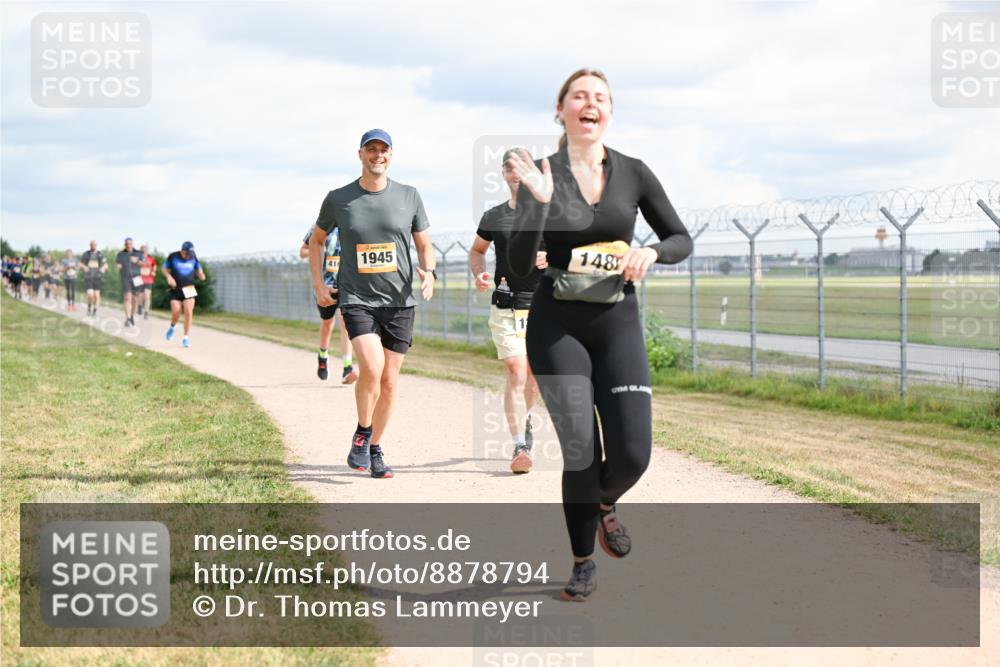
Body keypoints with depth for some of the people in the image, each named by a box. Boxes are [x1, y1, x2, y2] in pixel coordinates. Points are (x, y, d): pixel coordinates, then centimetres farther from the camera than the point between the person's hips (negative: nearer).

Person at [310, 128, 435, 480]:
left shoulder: (409, 197, 4)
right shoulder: (338, 199, 1)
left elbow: (424, 244, 12)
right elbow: (316, 240, 17)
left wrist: (428, 271, -9)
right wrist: (318, 285, 7)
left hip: (399, 302, 2)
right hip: (357, 299, -2)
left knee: (389, 381, 5)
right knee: (371, 367, -23)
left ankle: (374, 451, 22)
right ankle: (361, 433, 1)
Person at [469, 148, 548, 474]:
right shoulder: (493, 217, 6)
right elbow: (476, 250, 21)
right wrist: (479, 274, 1)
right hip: (506, 309, -1)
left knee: (535, 374, 14)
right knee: (516, 373, -14)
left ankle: (524, 418, 45)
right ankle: (520, 448, -18)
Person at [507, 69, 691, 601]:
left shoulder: (632, 173, 3)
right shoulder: (541, 174, -3)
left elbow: (681, 239, 10)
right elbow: (520, 266, -10)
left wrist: (651, 253, -11)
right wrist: (539, 200, -22)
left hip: (618, 323, 2)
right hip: (556, 326, -2)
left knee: (632, 453, -9)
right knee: (580, 452, -8)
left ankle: (604, 504, 27)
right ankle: (582, 564, 14)